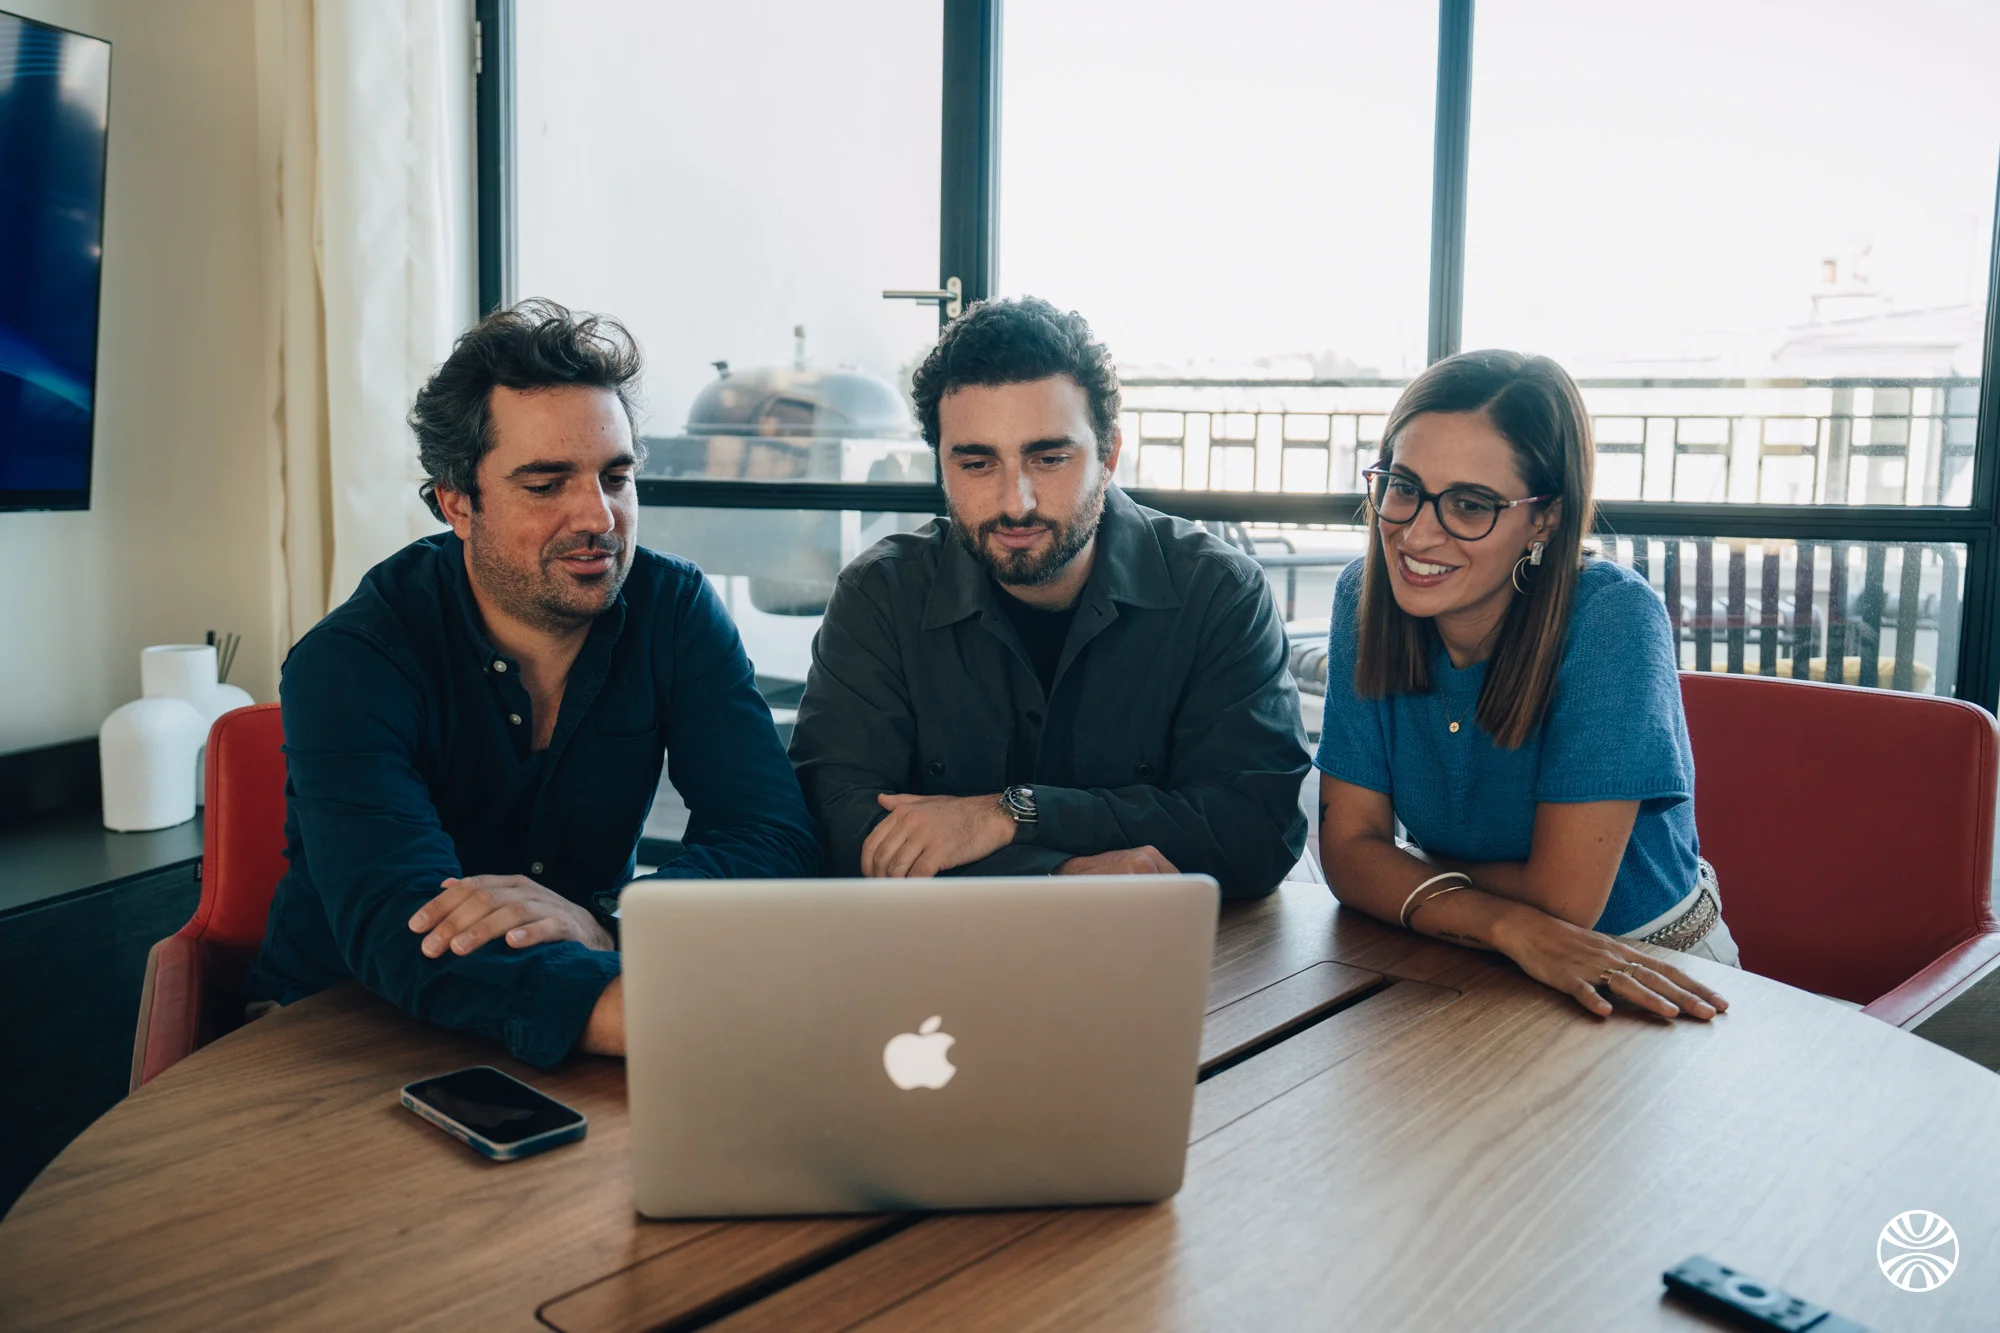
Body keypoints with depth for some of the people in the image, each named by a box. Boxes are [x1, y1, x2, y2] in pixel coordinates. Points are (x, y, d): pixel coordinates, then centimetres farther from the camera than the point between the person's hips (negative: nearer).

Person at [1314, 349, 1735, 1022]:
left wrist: (1405, 873, -10)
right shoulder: (1365, 598, -10)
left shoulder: (1614, 620, -23)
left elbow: (1562, 898, -23)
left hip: (1644, 975, -2)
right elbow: (1347, 847, -12)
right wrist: (1509, 923, -27)